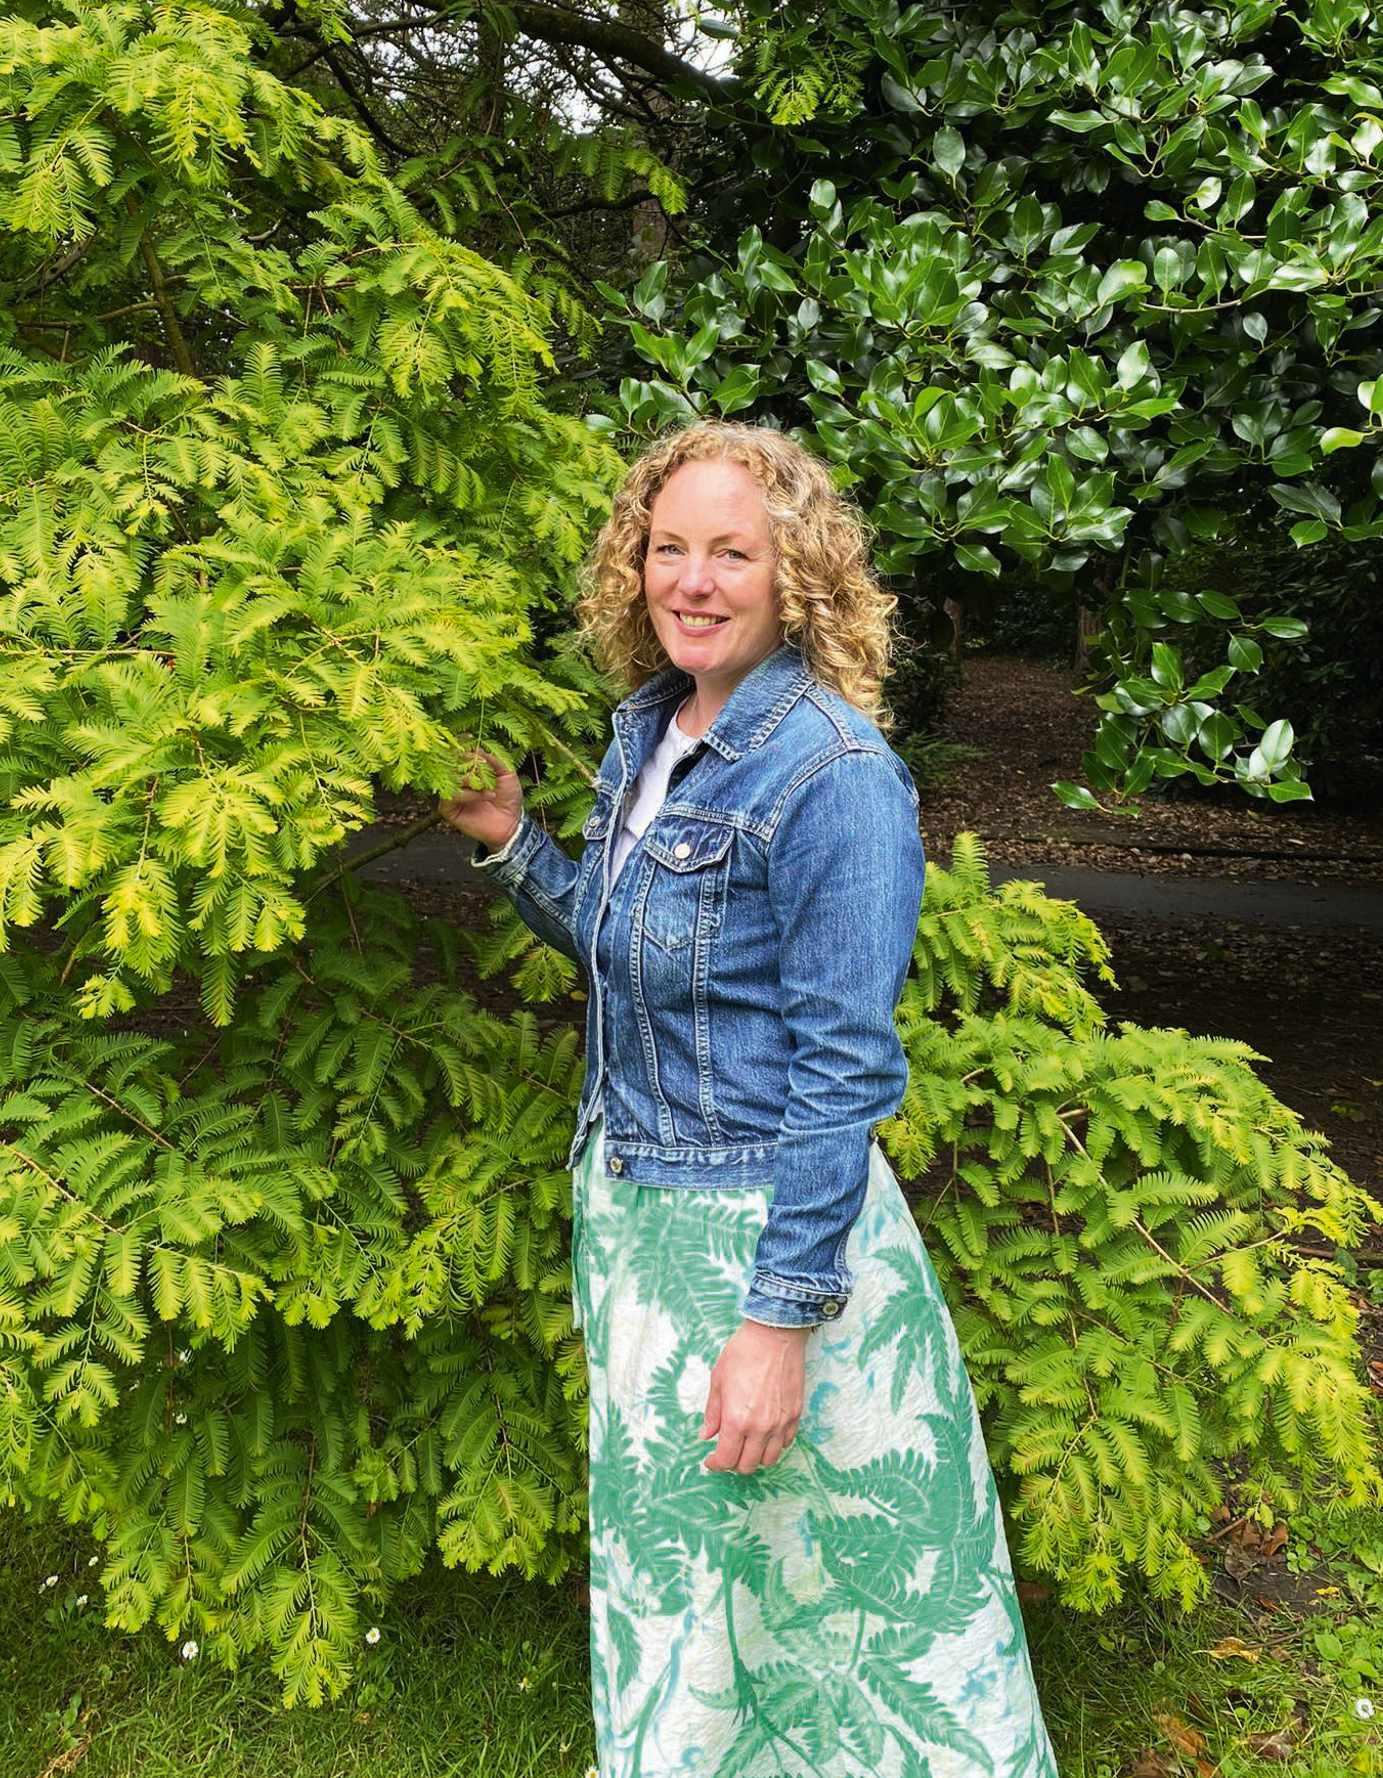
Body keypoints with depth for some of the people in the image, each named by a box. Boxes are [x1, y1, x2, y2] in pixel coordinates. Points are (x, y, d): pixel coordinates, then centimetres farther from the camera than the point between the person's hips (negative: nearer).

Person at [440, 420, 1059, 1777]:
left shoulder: (833, 773, -20)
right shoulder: (644, 726, 3)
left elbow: (847, 1066, -21)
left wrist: (783, 1317, -20)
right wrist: (510, 845, 1)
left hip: (762, 1226, -8)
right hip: (629, 1204, 8)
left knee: (795, 1571, 11)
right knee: (665, 1556, 25)